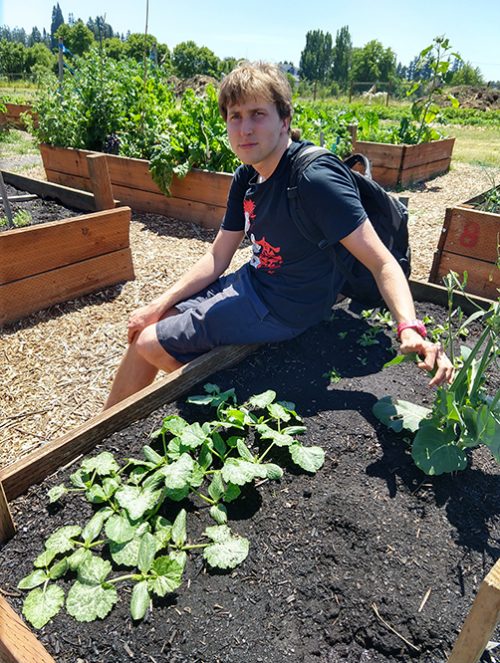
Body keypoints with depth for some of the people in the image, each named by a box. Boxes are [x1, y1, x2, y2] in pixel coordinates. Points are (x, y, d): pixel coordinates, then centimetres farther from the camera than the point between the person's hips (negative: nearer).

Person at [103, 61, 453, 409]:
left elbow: (382, 263, -26)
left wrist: (411, 329, -43)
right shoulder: (246, 176, 0)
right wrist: (159, 305, 2)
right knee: (145, 326, 13)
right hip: (253, 283, 8)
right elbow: (217, 258, 6)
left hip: (284, 311, -8)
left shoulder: (316, 178, -26)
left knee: (149, 344, -3)